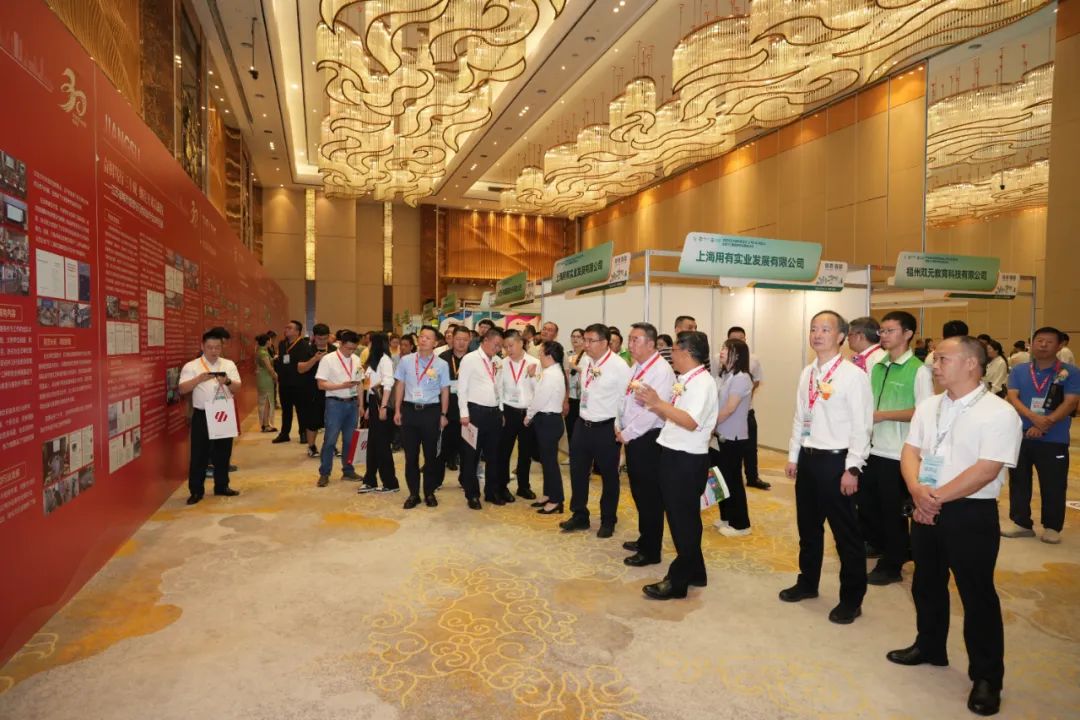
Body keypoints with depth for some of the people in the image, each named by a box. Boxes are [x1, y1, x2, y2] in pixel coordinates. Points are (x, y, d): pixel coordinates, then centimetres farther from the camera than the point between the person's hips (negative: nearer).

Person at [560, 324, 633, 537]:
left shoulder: (619, 366, -17)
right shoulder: (585, 360, 2)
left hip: (606, 428, -6)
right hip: (582, 424, 6)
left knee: (609, 476, 11)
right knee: (578, 472, 14)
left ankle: (608, 521, 29)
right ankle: (579, 516, 32)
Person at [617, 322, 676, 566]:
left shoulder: (662, 371, -18)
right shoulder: (635, 368, 11)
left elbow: (651, 411, -23)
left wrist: (627, 434, -16)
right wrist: (618, 426, 6)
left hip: (648, 439, -9)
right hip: (632, 438, 9)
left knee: (650, 495, 3)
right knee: (638, 491, 20)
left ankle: (650, 551, 17)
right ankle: (645, 538, 37)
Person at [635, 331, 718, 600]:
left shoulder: (702, 382, -17)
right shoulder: (684, 380, 12)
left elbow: (691, 422, -28)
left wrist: (658, 403, -28)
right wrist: (652, 402, 1)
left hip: (688, 460, -10)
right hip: (674, 456, 10)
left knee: (683, 520, 3)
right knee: (680, 517, 19)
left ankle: (678, 581, 16)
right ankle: (694, 572, 35)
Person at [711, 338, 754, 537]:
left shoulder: (741, 377, -16)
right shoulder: (723, 376, 9)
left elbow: (729, 409, -19)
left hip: (734, 437, -8)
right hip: (721, 435, 8)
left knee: (733, 479, 1)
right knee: (722, 477, 15)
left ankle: (741, 524, 14)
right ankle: (727, 517, 29)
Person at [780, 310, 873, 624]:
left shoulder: (853, 375, -13)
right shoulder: (807, 373, 7)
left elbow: (862, 426, -15)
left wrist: (852, 469, -16)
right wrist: (793, 456, 12)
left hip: (836, 460, -7)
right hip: (808, 458, 7)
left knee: (846, 533, 7)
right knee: (808, 527, 19)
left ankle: (851, 599, 24)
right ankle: (807, 582, 38)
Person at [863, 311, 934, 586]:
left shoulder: (918, 371, -10)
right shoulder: (876, 367, 9)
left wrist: (883, 415, -17)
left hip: (897, 454, -6)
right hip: (871, 449, 6)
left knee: (891, 511, 7)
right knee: (866, 506, 14)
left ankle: (891, 566, 25)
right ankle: (891, 549, 37)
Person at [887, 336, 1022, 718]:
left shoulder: (999, 413, -14)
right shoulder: (928, 407, 6)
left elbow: (986, 470, -20)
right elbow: (909, 452, 4)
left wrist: (937, 497, -17)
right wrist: (917, 491, -14)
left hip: (971, 515, -6)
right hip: (925, 511, 6)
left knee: (977, 595, 6)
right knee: (926, 585, 19)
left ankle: (986, 676, 24)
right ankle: (929, 646, 39)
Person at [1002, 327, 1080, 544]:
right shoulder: (1018, 371, 5)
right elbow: (1013, 398, -5)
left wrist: (1045, 424, -21)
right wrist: (1034, 417, -22)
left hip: (1054, 440, -2)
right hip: (1019, 437, 2)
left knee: (1053, 486, 5)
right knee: (1018, 482, 9)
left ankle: (1052, 527, 21)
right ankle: (1021, 523, 22)